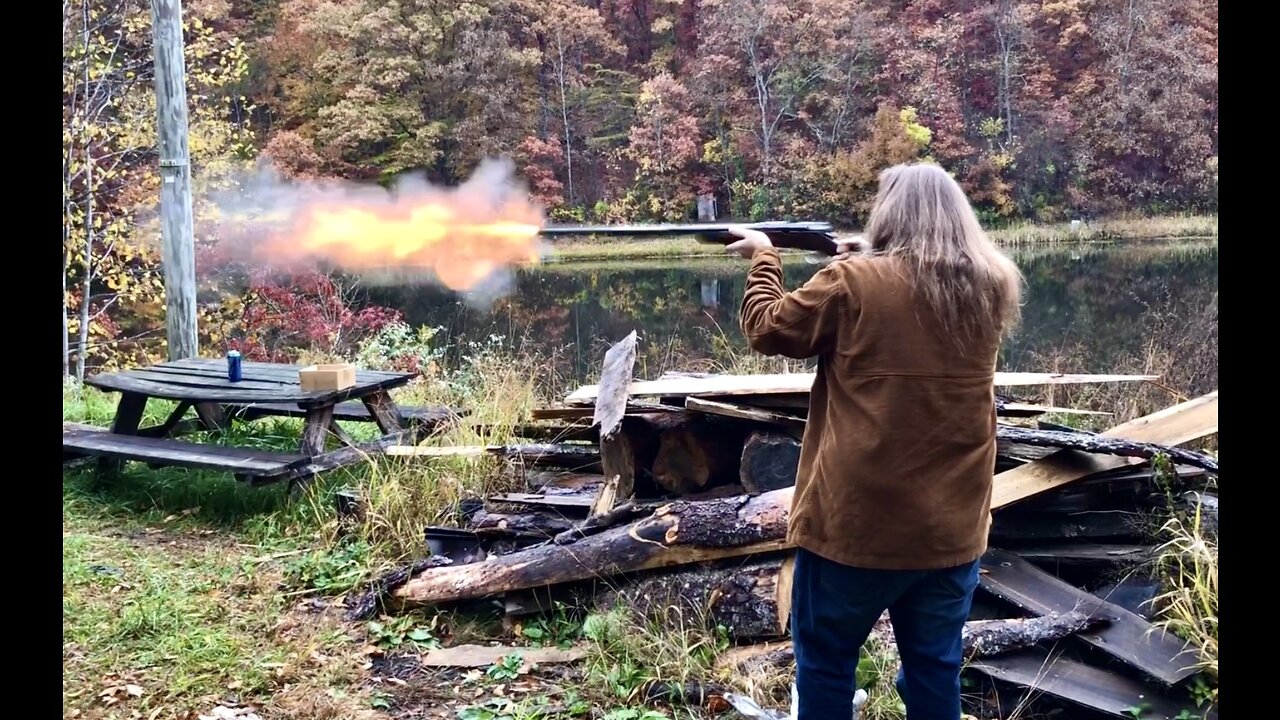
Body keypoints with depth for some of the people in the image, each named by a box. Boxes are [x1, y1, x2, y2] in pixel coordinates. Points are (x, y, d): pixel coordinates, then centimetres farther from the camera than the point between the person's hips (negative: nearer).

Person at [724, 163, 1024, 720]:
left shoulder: (854, 282, -12)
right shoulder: (991, 287, 1)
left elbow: (767, 329, 0)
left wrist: (762, 256, 15)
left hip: (859, 521, -4)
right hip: (955, 525, 5)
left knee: (825, 661, 13)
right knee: (935, 669, 17)